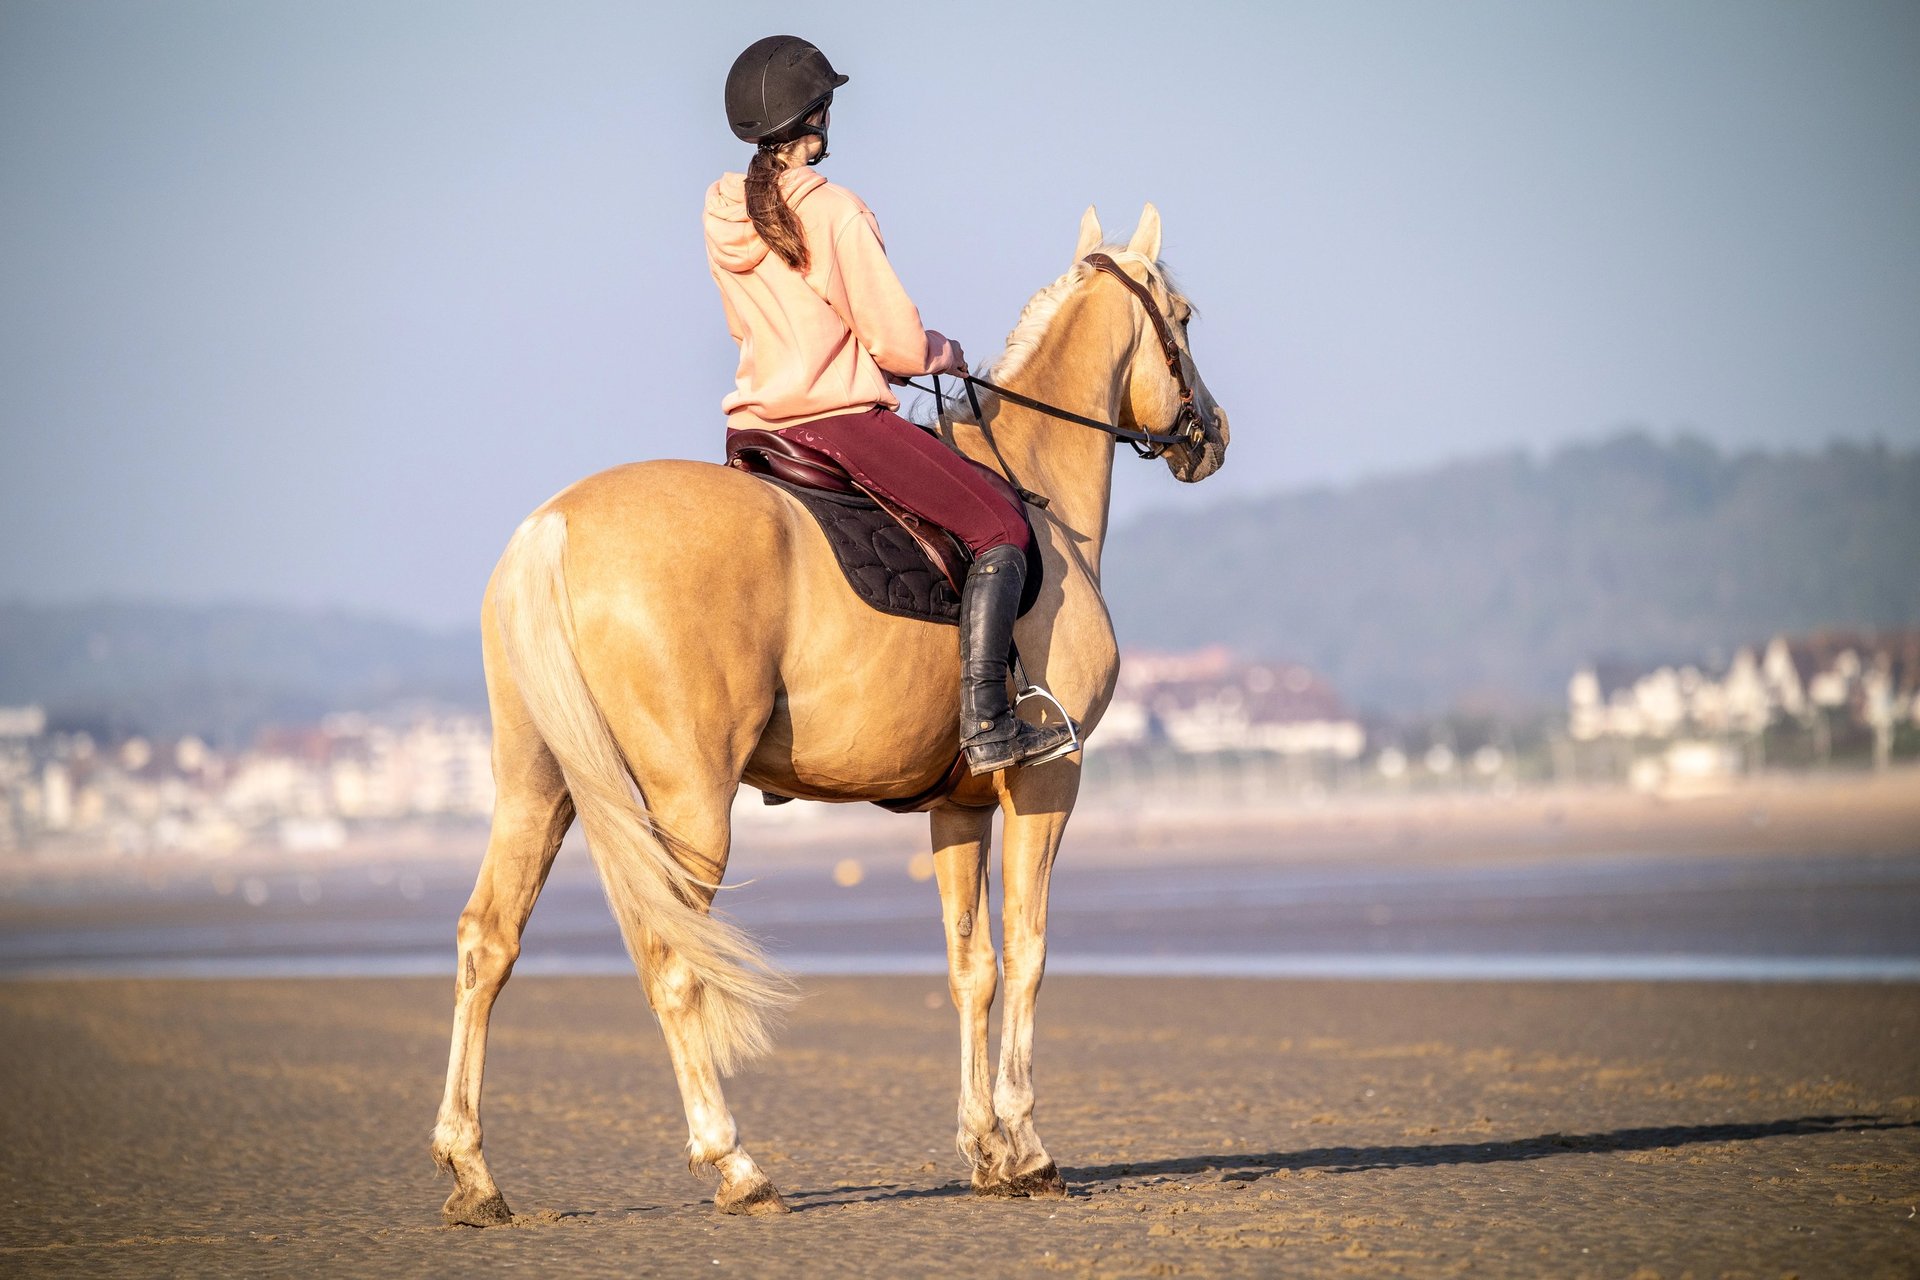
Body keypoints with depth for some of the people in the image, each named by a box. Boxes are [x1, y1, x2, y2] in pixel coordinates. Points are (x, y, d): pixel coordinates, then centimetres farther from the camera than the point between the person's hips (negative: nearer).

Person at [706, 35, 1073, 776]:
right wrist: (945, 353, 9)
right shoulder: (835, 213, -14)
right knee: (1002, 532, -2)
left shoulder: (723, 215, 7)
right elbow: (899, 346, -12)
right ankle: (984, 724, -13)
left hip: (754, 429, 8)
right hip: (838, 420, -8)